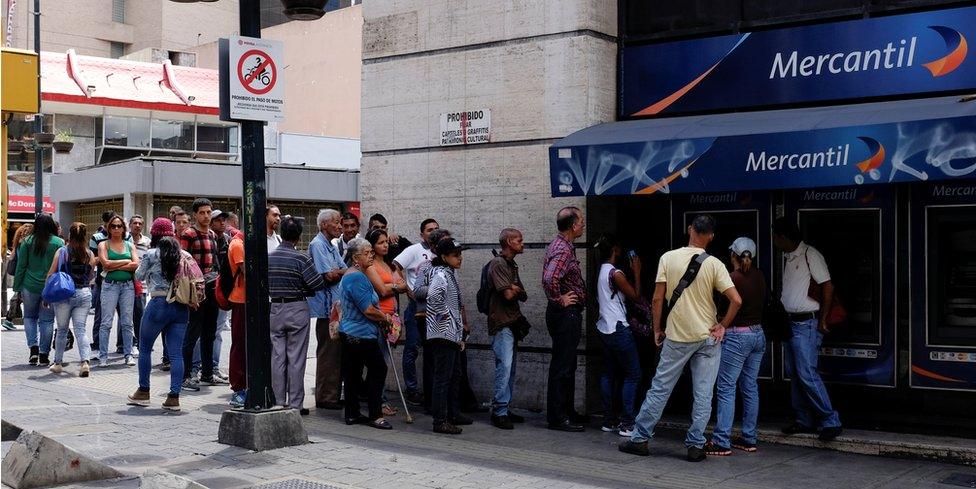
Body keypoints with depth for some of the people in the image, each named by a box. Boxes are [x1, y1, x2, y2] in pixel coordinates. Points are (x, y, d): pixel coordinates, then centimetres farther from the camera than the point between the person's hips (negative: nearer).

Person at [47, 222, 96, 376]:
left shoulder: (62, 252, -5)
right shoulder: (90, 254, 0)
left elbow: (51, 274, -1)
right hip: (84, 294, 1)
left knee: (62, 330, 14)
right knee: (80, 330, 2)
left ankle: (57, 363, 24)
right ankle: (85, 362, -15)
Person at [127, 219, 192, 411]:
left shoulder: (152, 254, -4)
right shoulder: (185, 255, 5)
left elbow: (139, 276, 9)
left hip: (159, 304, -3)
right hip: (181, 307, 3)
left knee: (145, 347, 15)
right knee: (176, 352, 4)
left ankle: (143, 392, 21)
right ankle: (174, 397, 0)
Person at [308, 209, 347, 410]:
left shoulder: (332, 246, 20)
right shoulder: (317, 244, -11)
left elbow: (345, 271, 15)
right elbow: (329, 275, -17)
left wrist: (337, 271, -6)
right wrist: (343, 271, 0)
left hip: (337, 306, 9)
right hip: (327, 307, -9)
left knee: (336, 353, 12)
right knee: (327, 354, -5)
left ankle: (334, 395, 19)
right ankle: (325, 398, 1)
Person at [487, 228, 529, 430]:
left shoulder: (512, 266, 19)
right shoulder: (498, 264, -10)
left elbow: (523, 296, 14)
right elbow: (508, 294, -16)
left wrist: (515, 289, -5)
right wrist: (516, 290, 4)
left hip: (513, 323, 9)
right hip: (501, 324, -9)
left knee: (510, 368, 9)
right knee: (504, 366, -13)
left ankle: (505, 409, 14)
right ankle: (499, 412, -11)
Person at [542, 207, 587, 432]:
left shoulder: (560, 245, 13)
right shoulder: (563, 250, -20)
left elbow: (550, 277, 27)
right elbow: (549, 279, -36)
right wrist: (560, 300, -21)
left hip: (568, 314, 11)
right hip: (565, 313, -11)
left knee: (567, 365, 17)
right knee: (562, 366, -5)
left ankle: (567, 411, 27)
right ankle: (558, 417, 1)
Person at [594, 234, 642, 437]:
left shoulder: (602, 271, 12)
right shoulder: (615, 273, -15)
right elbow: (636, 296, -12)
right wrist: (636, 272, -3)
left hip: (605, 328, 9)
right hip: (618, 329, -9)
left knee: (609, 373, 11)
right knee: (633, 374, -4)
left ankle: (609, 420, 14)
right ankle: (627, 423, -7)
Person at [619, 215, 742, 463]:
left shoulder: (668, 258, -5)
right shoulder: (714, 264, -6)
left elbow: (657, 299, -5)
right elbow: (736, 300, -12)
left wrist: (657, 330, 6)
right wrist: (722, 326, 1)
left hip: (677, 337, 0)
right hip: (707, 337, 0)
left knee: (659, 389, 8)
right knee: (703, 395, 7)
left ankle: (640, 438, 14)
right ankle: (696, 446, 9)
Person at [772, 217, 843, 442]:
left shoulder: (809, 255, -12)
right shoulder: (787, 257, 14)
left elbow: (828, 287, -13)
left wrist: (822, 320, -11)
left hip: (807, 323, -9)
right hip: (790, 322, 9)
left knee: (807, 373, -14)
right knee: (794, 373, 10)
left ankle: (831, 421, -7)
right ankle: (804, 421, 18)